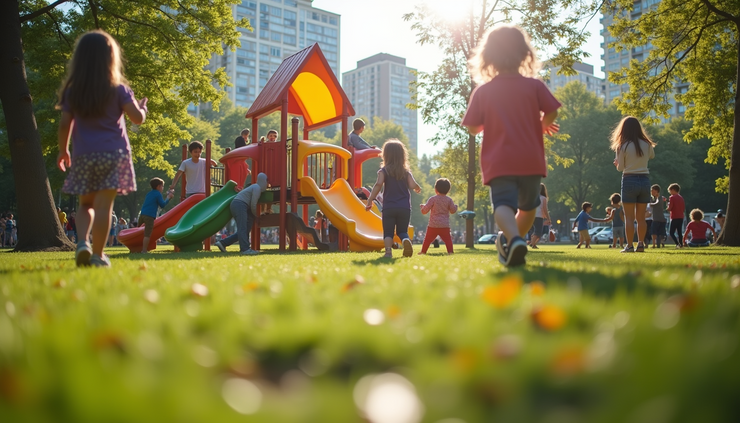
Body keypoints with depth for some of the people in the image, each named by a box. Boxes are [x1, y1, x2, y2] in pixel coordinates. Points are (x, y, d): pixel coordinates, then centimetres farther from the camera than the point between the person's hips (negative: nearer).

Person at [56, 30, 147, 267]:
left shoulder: (72, 92, 6)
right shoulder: (118, 90, 0)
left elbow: (64, 125, 5)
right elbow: (138, 118, -6)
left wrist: (63, 151, 18)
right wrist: (142, 107, 15)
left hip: (83, 156, 2)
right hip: (113, 154, -2)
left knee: (86, 204, 15)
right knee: (103, 204, -3)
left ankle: (82, 242, -7)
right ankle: (97, 254, -3)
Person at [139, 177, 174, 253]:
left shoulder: (149, 193, 21)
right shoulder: (158, 194, -2)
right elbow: (162, 205, -2)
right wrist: (168, 198, 10)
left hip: (142, 214, 8)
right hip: (150, 216, -8)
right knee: (147, 234, -8)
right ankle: (144, 250, -10)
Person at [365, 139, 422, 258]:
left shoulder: (384, 171, 0)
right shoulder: (406, 172, 6)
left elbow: (378, 184, -15)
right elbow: (413, 185, -6)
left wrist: (370, 200, -10)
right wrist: (418, 188, 19)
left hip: (388, 207, -2)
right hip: (404, 208, 2)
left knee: (388, 232, 6)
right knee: (402, 231, 13)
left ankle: (388, 251, -19)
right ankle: (406, 240, -20)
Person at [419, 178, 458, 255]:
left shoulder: (432, 199, -2)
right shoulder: (449, 200, 3)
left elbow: (425, 210, -4)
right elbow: (453, 210, 7)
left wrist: (423, 206, 18)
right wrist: (455, 206, 28)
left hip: (433, 225, -1)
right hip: (445, 225, 1)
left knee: (428, 239, 8)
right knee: (447, 239, 1)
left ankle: (423, 251, 10)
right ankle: (450, 251, -13)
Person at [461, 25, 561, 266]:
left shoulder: (482, 91, 3)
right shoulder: (534, 85, 3)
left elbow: (472, 128, 3)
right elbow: (551, 113, -3)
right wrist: (544, 125, 20)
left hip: (498, 162, -1)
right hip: (531, 160, 2)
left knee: (503, 204, -15)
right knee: (528, 206, 23)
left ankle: (514, 239, -42)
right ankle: (510, 243, 26)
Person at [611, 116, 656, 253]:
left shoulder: (623, 146, -9)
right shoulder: (647, 144, 2)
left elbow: (620, 168, -4)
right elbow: (652, 156, 24)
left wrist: (617, 163, 16)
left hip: (629, 181, -4)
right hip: (645, 180, 4)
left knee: (629, 217, 0)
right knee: (641, 217, 11)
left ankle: (629, 246, -3)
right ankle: (641, 244, 8)